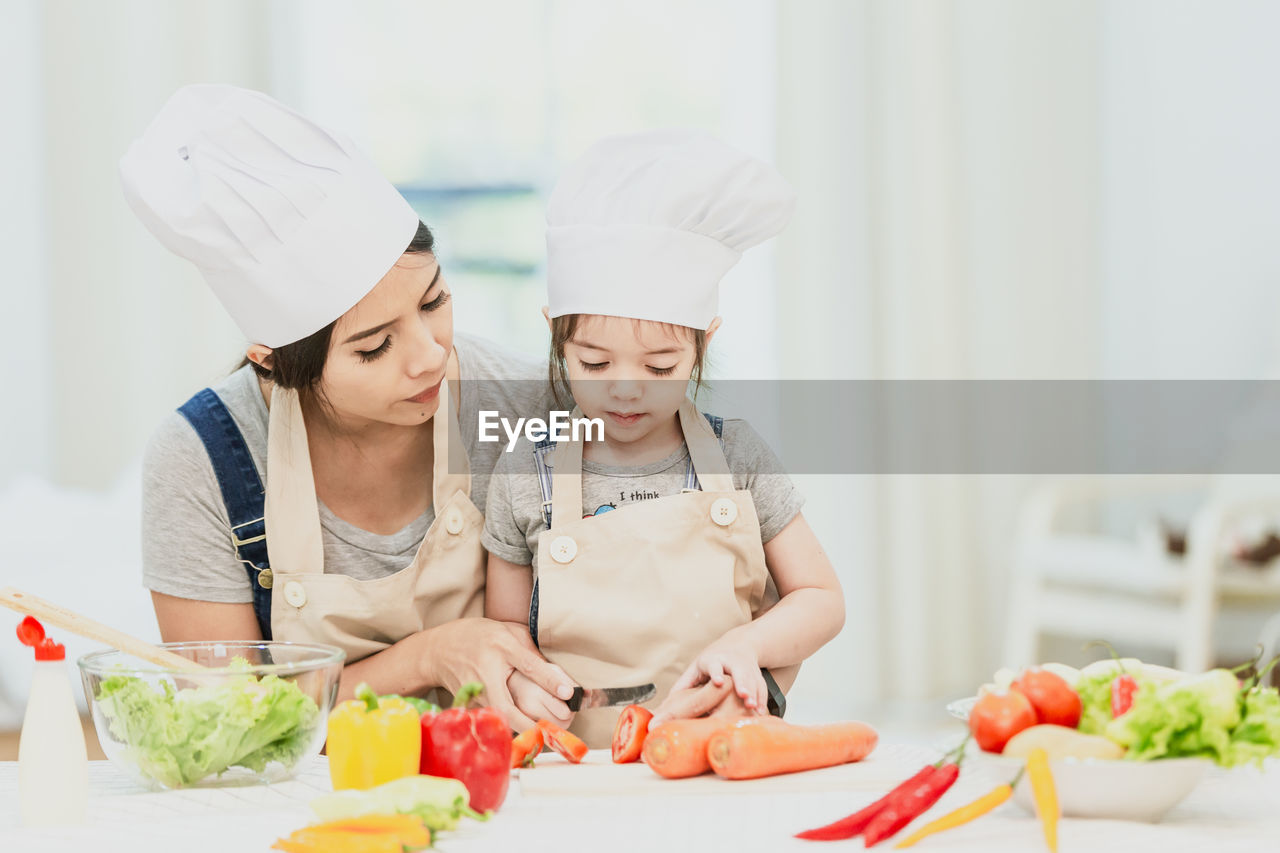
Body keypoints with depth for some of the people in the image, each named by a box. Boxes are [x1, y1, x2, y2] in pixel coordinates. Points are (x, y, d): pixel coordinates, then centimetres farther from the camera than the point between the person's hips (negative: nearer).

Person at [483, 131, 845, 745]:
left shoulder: (736, 458, 1)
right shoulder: (525, 479, 2)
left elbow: (821, 599, 8)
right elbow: (505, 628, 12)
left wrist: (743, 643, -10)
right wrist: (521, 684, -10)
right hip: (586, 775, -2)